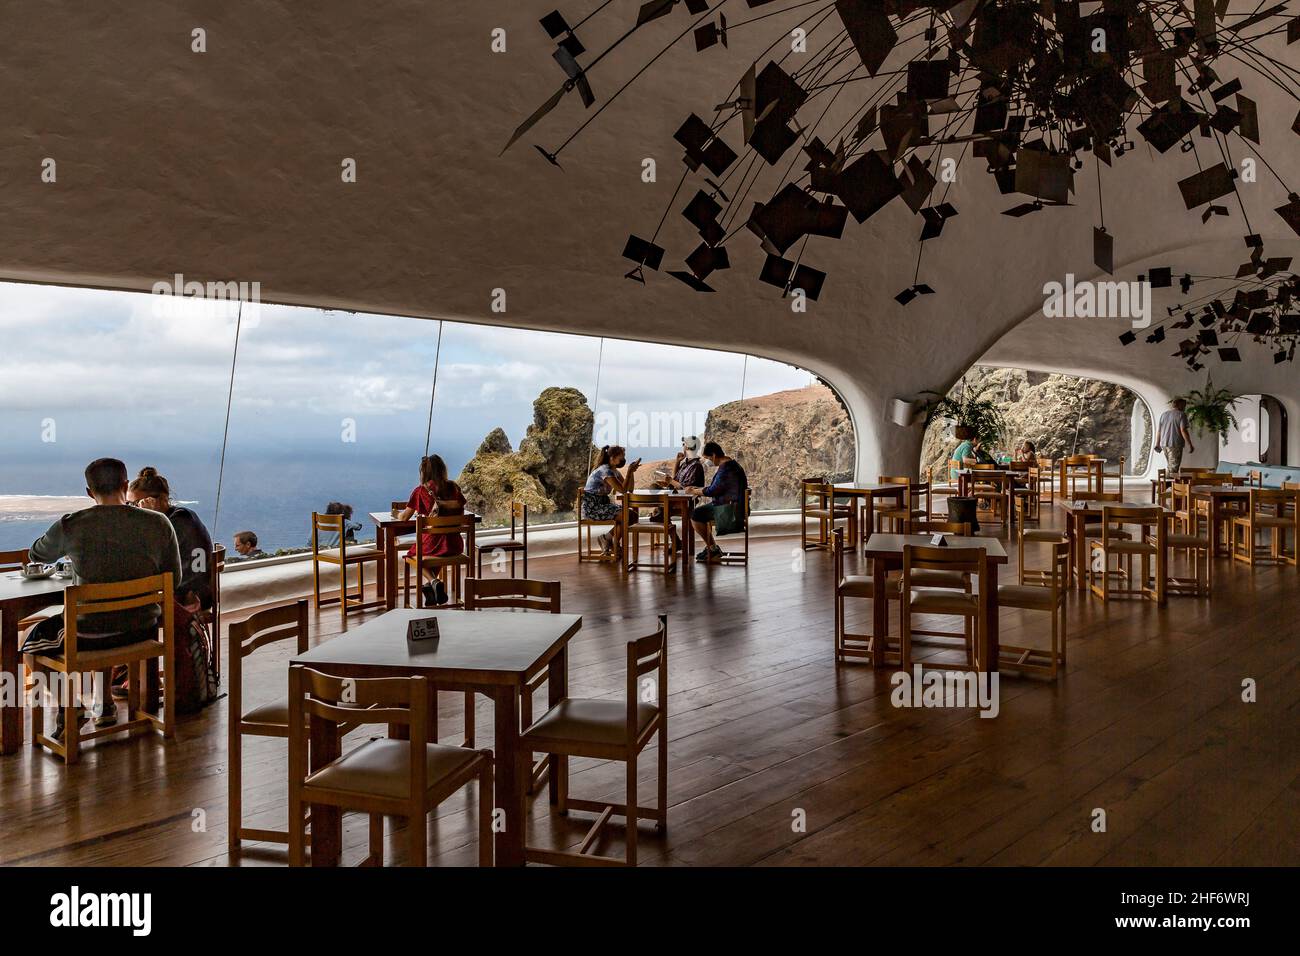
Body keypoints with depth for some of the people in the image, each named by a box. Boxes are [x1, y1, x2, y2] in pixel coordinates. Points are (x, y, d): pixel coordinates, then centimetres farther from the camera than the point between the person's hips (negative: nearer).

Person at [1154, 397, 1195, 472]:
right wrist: (1190, 445, -10)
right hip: (1175, 444, -6)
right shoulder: (1181, 414, -5)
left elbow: (1158, 430, 15)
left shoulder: (1164, 415, 14)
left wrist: (1157, 444, 22)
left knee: (1170, 466, 15)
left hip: (1164, 444, 6)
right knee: (1174, 467, -5)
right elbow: (1183, 430, -13)